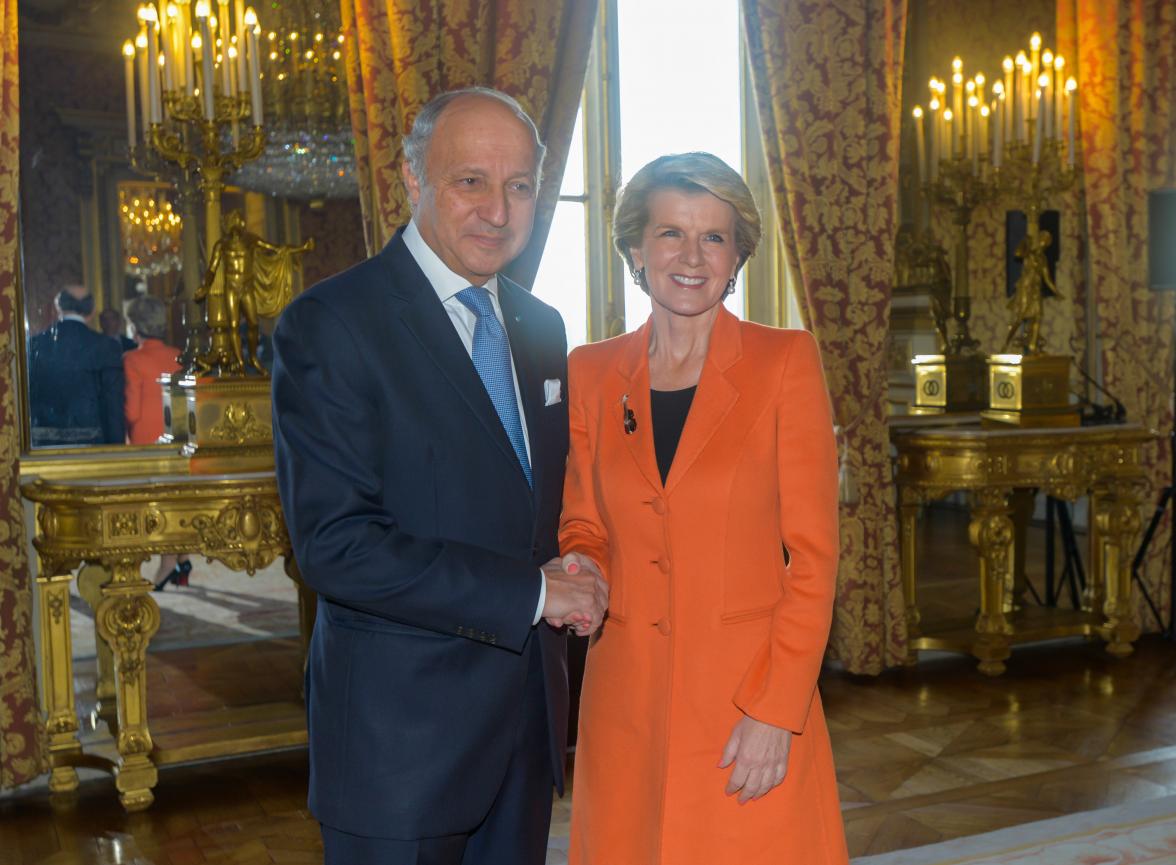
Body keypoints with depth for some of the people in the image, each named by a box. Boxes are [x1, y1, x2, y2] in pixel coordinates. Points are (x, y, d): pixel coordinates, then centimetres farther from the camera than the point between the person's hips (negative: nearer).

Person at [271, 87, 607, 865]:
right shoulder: (328, 326, -14)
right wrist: (532, 591, -19)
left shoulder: (541, 327, 9)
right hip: (402, 733, -6)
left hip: (530, 713, 7)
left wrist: (577, 578, -3)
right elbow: (335, 544, -21)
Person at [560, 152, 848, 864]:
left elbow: (813, 554, -6)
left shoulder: (785, 361, -4)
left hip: (754, 699, -2)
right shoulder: (591, 375, 5)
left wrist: (775, 711, -12)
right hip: (626, 704, 3)